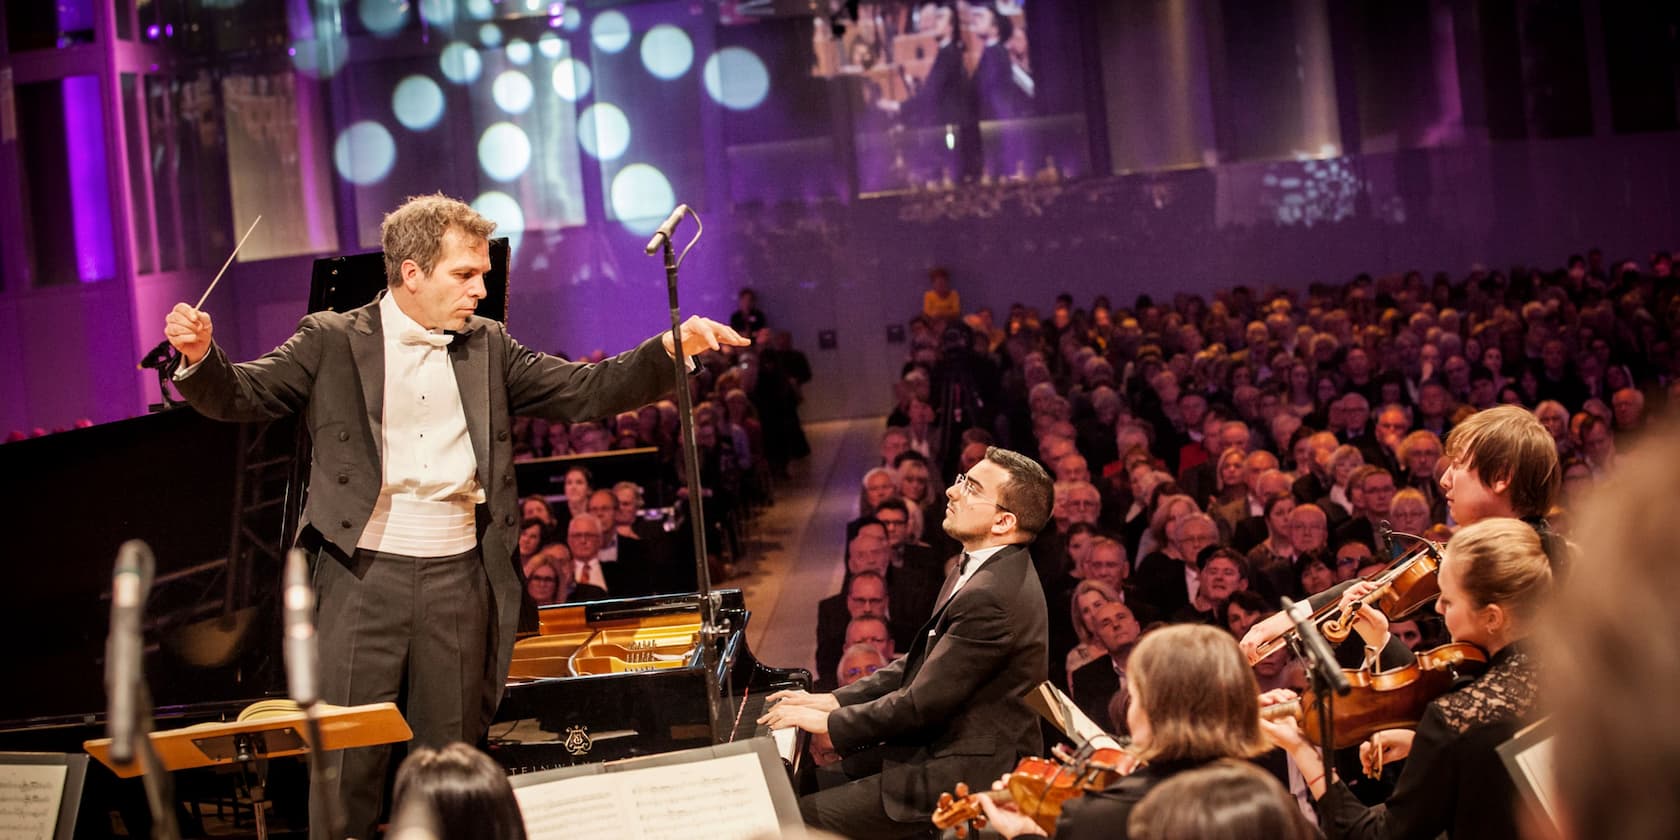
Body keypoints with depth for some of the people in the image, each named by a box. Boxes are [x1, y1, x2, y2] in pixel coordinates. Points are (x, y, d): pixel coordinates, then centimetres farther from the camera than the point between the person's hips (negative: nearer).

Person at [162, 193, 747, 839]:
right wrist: (200, 355, -24)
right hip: (364, 572, -3)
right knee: (347, 763, -3)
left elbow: (589, 391, 9)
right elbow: (239, 395, -3)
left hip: (460, 574, 3)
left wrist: (673, 348, -4)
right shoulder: (333, 340, 2)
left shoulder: (488, 347, 12)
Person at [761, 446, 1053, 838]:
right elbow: (921, 662, 15)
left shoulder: (991, 596, -25)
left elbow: (922, 704, -22)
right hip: (941, 743, 10)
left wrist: (829, 721, -11)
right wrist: (835, 700, 6)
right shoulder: (980, 569, 8)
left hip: (967, 774, -10)